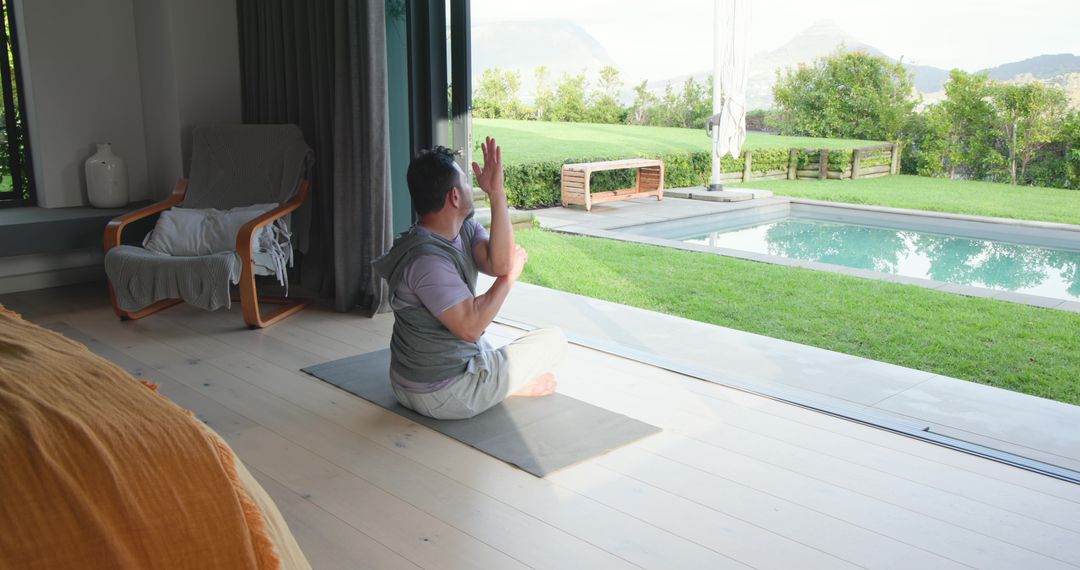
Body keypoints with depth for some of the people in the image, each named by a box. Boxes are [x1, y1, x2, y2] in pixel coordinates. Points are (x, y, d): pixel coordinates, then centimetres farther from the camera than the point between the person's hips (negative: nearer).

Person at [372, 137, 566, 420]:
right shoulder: (426, 260, -28)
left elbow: (498, 264, -16)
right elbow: (471, 327, -28)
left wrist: (497, 194, -20)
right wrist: (510, 276, -16)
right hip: (442, 395, -10)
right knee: (554, 339, 2)